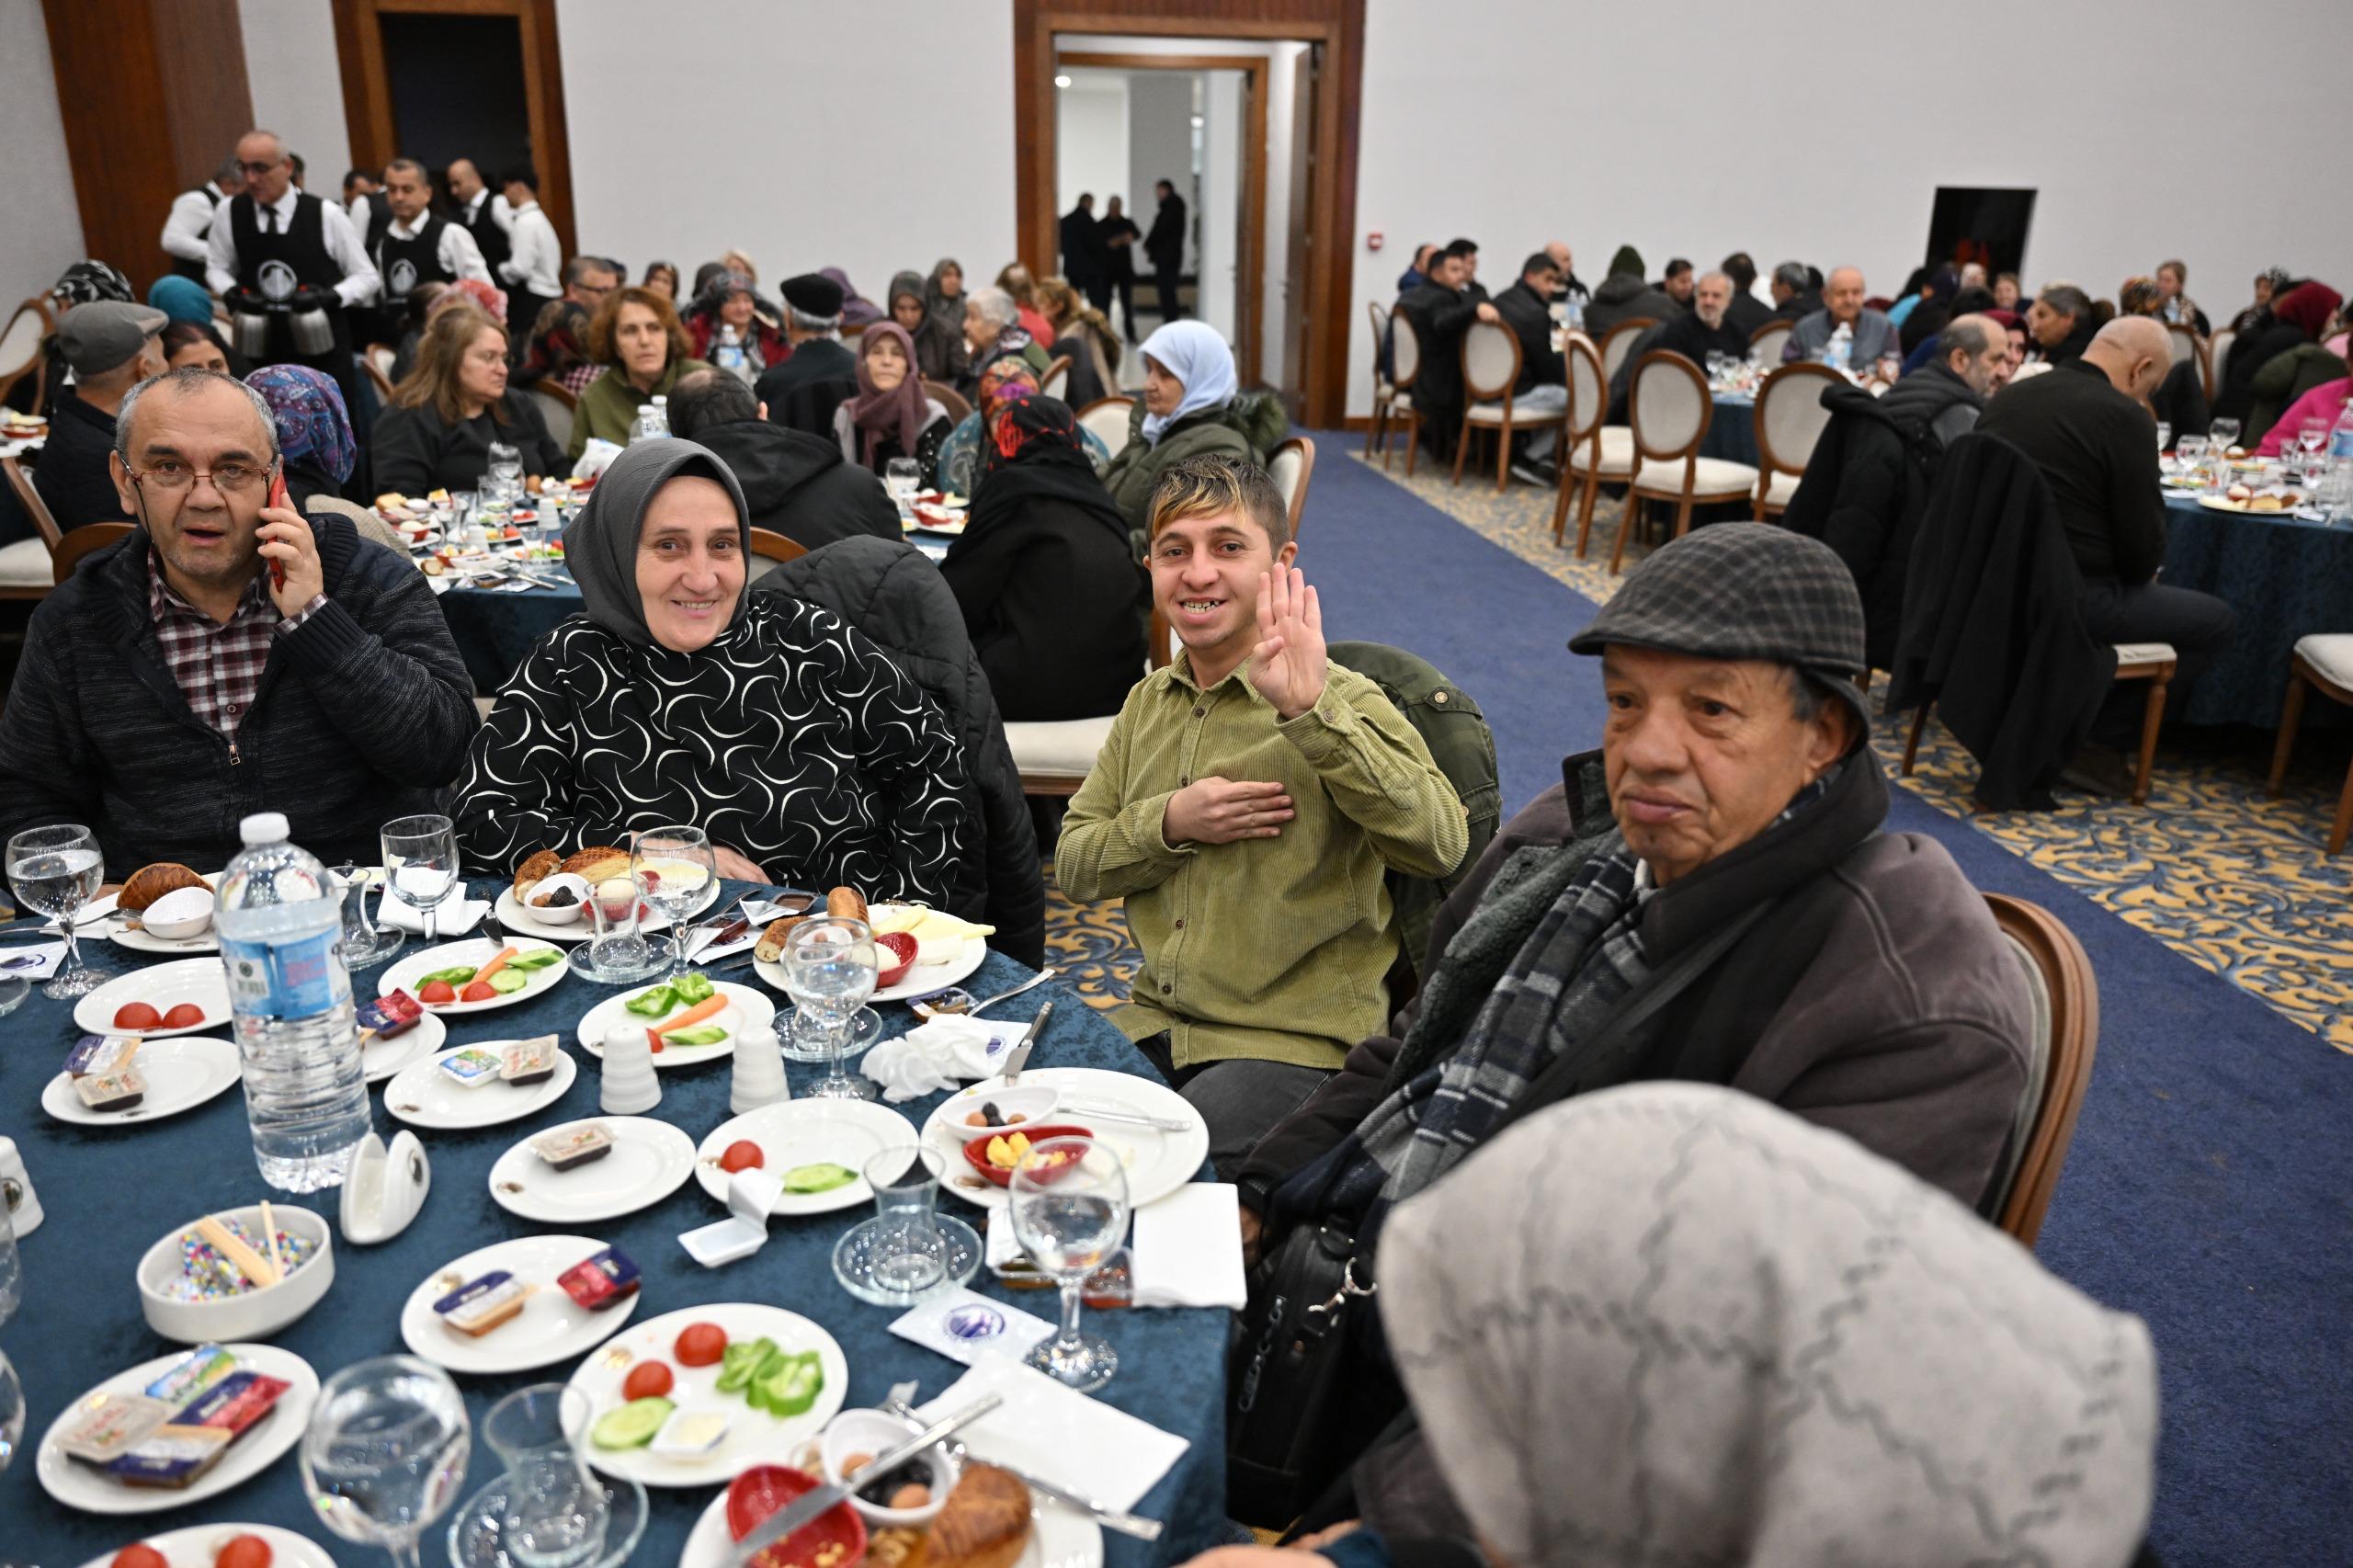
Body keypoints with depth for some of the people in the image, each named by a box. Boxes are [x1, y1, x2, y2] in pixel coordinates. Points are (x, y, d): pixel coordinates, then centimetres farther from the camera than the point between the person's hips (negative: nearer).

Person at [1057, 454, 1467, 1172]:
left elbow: (1440, 846, -25)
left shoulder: (1339, 702, -9)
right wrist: (1169, 824, -10)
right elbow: (1073, 865, 9)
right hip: (1156, 1028, 6)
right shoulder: (1148, 702, 9)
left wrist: (1312, 712, -32)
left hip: (1295, 1050, -5)